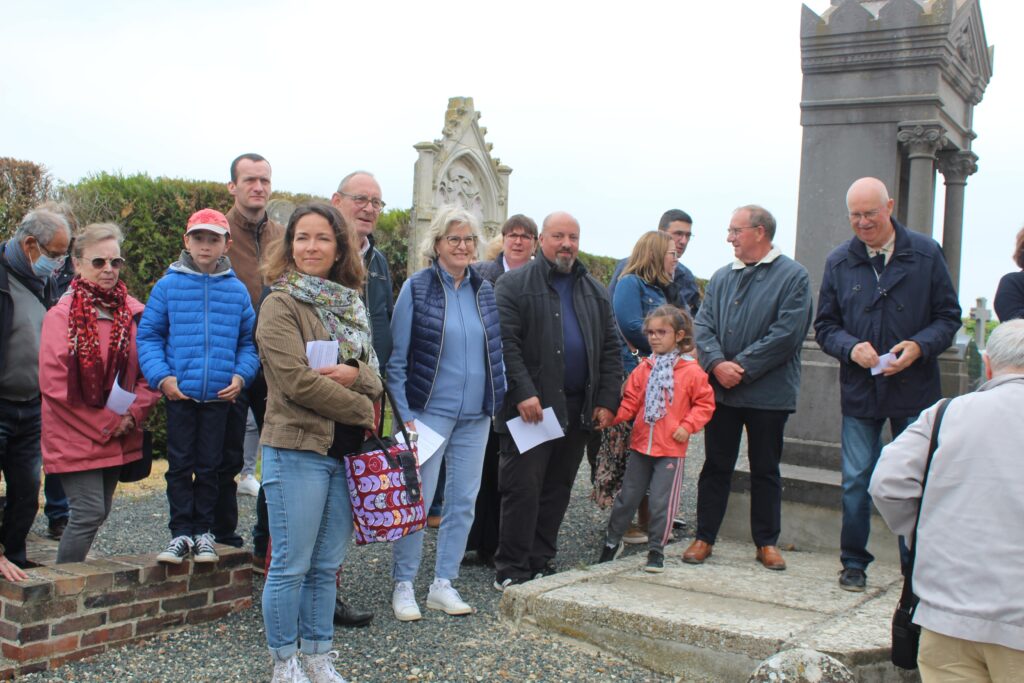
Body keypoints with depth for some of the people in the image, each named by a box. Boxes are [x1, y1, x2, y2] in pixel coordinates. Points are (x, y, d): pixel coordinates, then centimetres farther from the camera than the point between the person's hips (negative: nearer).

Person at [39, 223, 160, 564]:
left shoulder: (133, 312, 5)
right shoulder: (62, 315, -9)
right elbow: (54, 384, -12)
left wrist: (132, 415, -9)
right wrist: (105, 424, -12)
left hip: (119, 438, 5)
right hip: (75, 437, -5)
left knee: (98, 511, 12)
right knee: (89, 513, -9)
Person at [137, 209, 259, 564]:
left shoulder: (238, 290, 4)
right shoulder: (168, 286, -1)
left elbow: (248, 341, 9)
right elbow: (148, 335, 1)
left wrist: (241, 375, -5)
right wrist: (161, 376, -11)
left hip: (220, 396, 1)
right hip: (179, 394, -1)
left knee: (210, 466, 10)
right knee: (180, 465, 5)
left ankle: (203, 532, 21)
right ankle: (181, 532, 14)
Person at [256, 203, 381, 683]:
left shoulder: (349, 305, 14)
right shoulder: (281, 304, -7)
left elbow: (374, 379, 10)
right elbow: (298, 381, -16)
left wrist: (355, 375, -13)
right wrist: (361, 411, -9)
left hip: (346, 452, 6)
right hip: (297, 449, -6)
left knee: (326, 566, 13)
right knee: (291, 566, 2)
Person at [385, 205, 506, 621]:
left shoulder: (484, 290, 9)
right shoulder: (417, 287, -4)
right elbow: (397, 357, -5)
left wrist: (498, 401, 8)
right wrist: (404, 414, -11)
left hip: (475, 415, 5)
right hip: (429, 410, -5)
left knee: (463, 501, 8)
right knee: (417, 498, -2)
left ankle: (443, 584, 20)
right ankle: (403, 586, 12)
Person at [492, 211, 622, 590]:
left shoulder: (595, 291, 16)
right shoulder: (514, 284, -1)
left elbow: (611, 349, 14)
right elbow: (505, 342, -10)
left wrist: (607, 401, 4)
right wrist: (523, 393, -19)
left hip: (578, 410, 5)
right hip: (530, 406, -5)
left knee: (557, 490, 10)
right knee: (523, 489, -3)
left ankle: (541, 563, 20)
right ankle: (511, 569, 6)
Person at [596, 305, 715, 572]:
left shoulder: (691, 371, -7)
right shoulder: (644, 369, 4)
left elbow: (705, 403, -2)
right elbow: (631, 402, 5)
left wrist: (687, 426, -12)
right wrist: (613, 415, -10)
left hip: (671, 449, -4)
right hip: (640, 445, 4)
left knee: (661, 502, 0)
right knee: (627, 496, 14)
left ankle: (656, 550, 15)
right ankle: (612, 540, 30)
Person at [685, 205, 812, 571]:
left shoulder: (793, 276, -5)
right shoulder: (722, 277, 11)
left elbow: (787, 334, -14)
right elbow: (702, 325, 5)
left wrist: (741, 368, -16)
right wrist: (717, 364, -13)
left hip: (768, 393, -4)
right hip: (721, 390, 4)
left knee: (765, 470, 9)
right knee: (716, 466, 9)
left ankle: (767, 542, 20)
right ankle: (704, 537, 17)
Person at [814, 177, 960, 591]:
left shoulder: (925, 254, -1)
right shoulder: (839, 262, 5)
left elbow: (948, 316, 2)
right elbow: (825, 326, 8)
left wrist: (919, 346, -16)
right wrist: (851, 348, -12)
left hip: (915, 389, -1)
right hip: (859, 391, 1)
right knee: (856, 482, 5)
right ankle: (854, 563, 19)